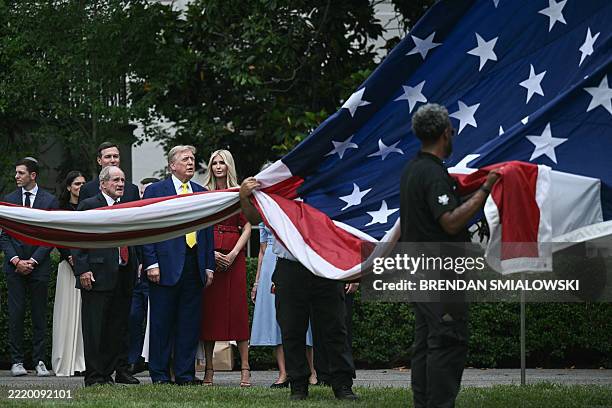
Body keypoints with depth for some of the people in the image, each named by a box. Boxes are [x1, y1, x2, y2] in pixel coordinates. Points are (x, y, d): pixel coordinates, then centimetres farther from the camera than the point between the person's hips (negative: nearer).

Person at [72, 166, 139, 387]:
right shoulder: (89, 205, -3)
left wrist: (134, 268, 13)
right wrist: (82, 269, -15)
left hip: (123, 276, 7)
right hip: (98, 275, -6)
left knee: (120, 326, 11)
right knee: (95, 327, -4)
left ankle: (120, 370, 18)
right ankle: (94, 375, -1)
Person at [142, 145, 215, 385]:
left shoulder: (202, 193, 15)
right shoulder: (155, 191, 1)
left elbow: (208, 232, 16)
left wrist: (209, 266, 10)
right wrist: (151, 263, -11)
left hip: (194, 266, 4)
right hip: (166, 265, -4)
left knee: (190, 323, 5)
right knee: (162, 323, 0)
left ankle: (185, 374, 11)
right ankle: (160, 374, 6)